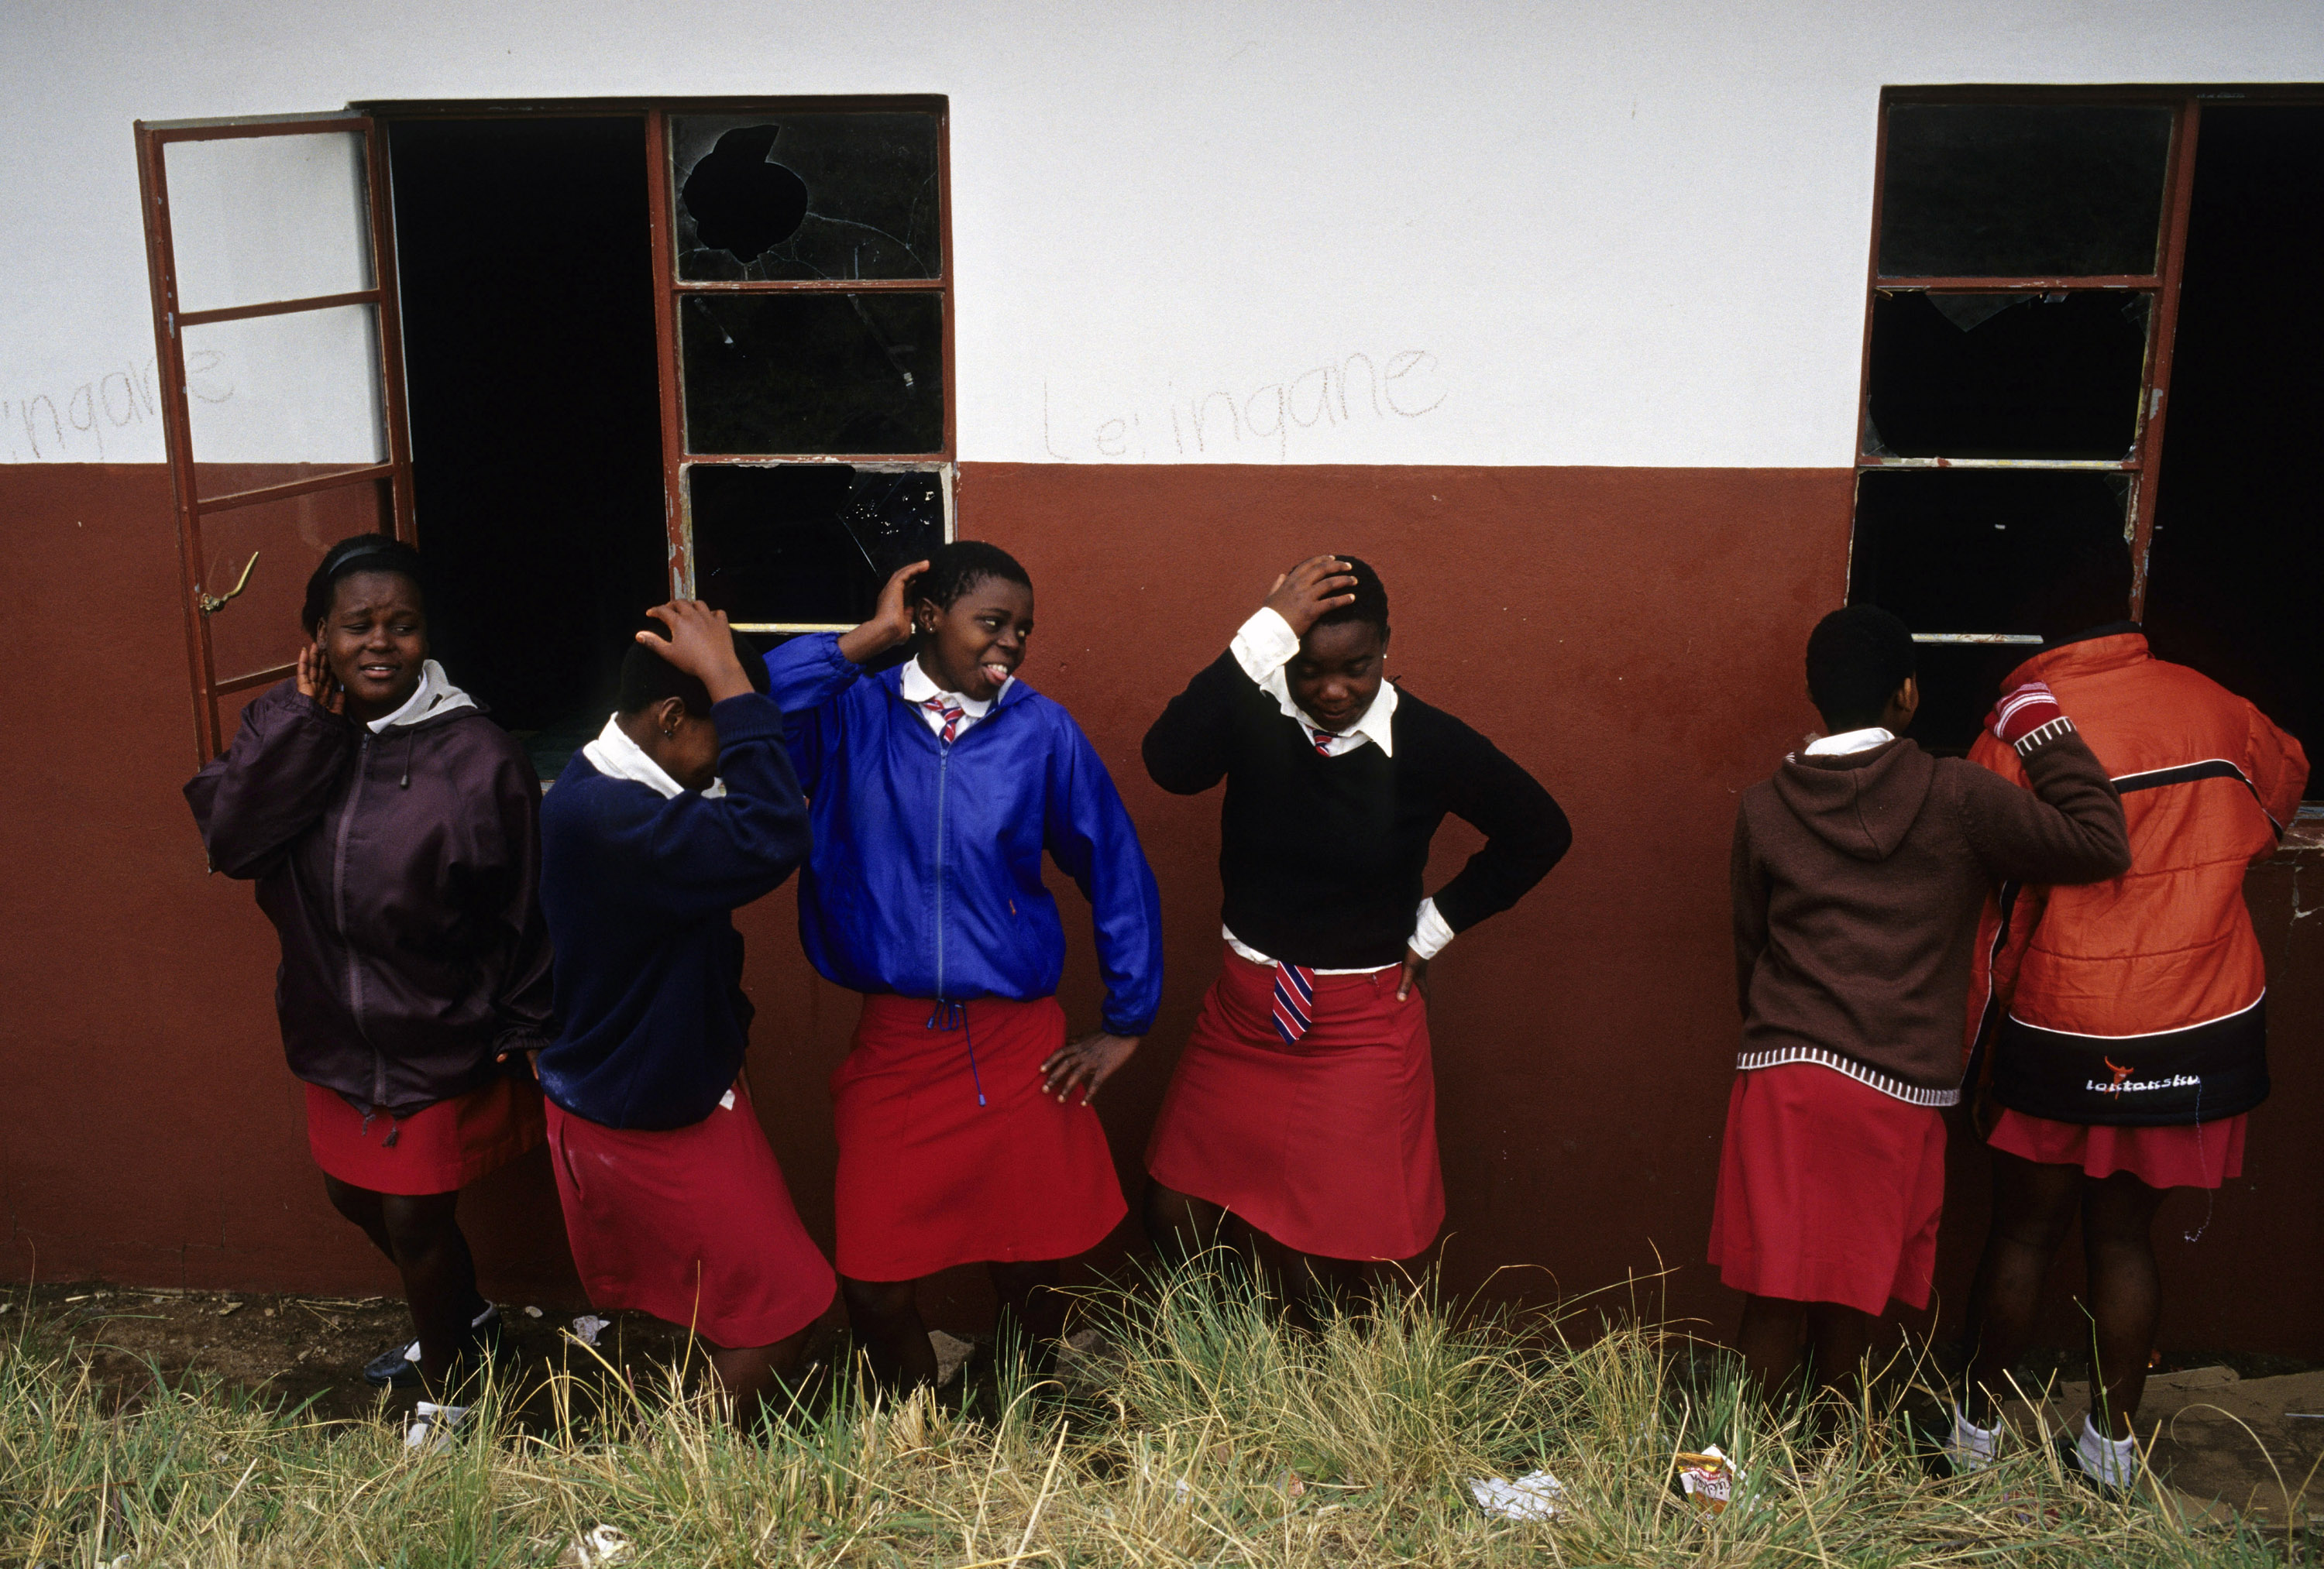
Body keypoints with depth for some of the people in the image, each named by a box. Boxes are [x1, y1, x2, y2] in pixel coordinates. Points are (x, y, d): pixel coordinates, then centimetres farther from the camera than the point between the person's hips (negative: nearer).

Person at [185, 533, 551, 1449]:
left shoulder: (477, 755, -19)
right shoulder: (286, 728, -5)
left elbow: (528, 915, -13)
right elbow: (227, 839, -20)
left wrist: (522, 1038, -8)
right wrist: (308, 721, -24)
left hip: (442, 1040, -6)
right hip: (336, 1032, 6)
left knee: (416, 1220, 6)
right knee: (357, 1196, 23)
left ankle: (442, 1393, 33)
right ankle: (463, 1320, 50)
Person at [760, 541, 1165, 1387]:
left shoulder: (1043, 731, 0)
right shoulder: (854, 714, -1)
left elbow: (1118, 873, 6)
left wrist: (1126, 1024, 7)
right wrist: (868, 638, -13)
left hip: (1018, 1046, 0)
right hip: (891, 1044, 0)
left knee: (1030, 1270, 8)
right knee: (871, 1280, 3)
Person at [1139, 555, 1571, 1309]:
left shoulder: (1428, 743, -9)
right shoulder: (1252, 715, -10)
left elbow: (1540, 832, 6)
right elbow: (1170, 764, -33)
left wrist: (1435, 924, 3)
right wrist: (1266, 632, -34)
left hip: (1361, 1027, -2)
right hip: (1242, 1010, 2)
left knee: (1324, 1264, -1)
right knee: (1175, 1221, 6)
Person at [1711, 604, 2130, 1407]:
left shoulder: (1763, 809, 4)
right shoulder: (1955, 797, -4)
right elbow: (2100, 845, 0)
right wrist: (2045, 731, 9)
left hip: (1782, 1075, 1)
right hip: (1899, 1088, -1)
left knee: (1774, 1304, 7)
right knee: (1850, 1311, 11)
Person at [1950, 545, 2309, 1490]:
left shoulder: (2019, 730, -13)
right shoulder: (2206, 705, 0)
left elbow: (1984, 903, -10)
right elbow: (2283, 785, 23)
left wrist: (1965, 1036, -1)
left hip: (2061, 1030, -3)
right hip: (2197, 1023, 3)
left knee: (2023, 1233, 10)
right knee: (2124, 1236, 13)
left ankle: (1979, 1426, 21)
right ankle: (2113, 1441, 21)